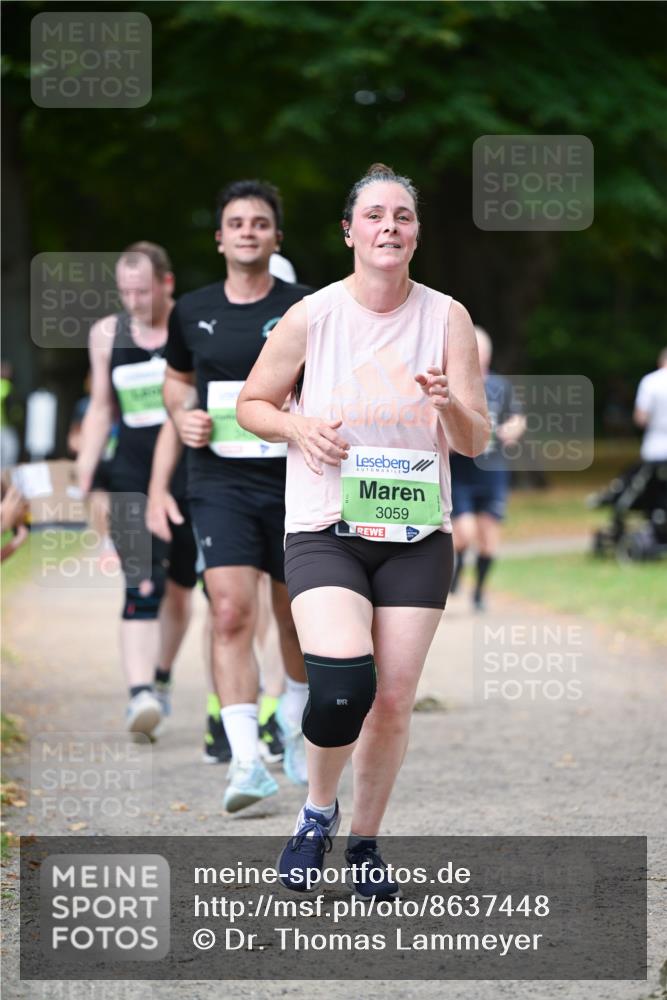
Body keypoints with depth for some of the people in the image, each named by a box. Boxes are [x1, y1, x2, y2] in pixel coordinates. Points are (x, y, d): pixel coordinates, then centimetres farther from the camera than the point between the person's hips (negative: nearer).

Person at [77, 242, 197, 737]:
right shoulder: (108, 334, 7)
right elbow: (101, 409, 15)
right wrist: (84, 478, 10)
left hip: (192, 477, -1)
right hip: (133, 478, 1)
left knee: (179, 586, 12)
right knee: (143, 585, -16)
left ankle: (162, 677, 35)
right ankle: (140, 692, -26)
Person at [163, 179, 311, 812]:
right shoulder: (192, 312, 6)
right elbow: (176, 377, 23)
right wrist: (182, 416, 3)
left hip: (294, 481, 0)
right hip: (219, 481, 0)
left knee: (297, 615, 11)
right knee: (231, 612, -15)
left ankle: (294, 723, 39)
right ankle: (246, 760, -20)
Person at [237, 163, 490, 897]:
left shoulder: (447, 319, -1)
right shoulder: (310, 318, -5)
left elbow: (475, 443, 0)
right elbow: (252, 404, 8)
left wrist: (449, 405, -22)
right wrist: (298, 427, -13)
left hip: (417, 539, 2)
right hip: (324, 531, -2)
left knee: (394, 700, 2)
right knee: (342, 682, -22)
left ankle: (365, 842, 23)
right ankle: (317, 810, 6)